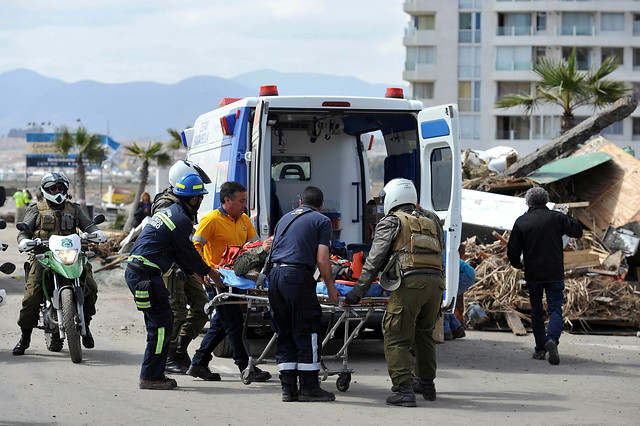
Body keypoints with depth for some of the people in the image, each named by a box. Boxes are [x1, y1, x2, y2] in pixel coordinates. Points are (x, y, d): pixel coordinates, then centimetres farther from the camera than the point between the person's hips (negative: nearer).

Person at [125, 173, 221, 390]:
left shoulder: (168, 212, 19)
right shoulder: (181, 220, -13)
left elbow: (181, 253, 26)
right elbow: (188, 252, -5)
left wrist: (196, 273, 29)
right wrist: (209, 272, 11)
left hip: (135, 271, 10)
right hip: (146, 274, -10)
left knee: (161, 322, 15)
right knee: (161, 324, -7)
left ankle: (154, 374, 18)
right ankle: (150, 377, -5)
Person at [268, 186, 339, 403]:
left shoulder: (285, 218, 23)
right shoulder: (321, 221, 5)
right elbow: (322, 260, -3)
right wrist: (330, 287, 8)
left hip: (274, 275, 6)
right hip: (297, 275, -6)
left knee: (284, 333, 10)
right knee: (307, 332, 0)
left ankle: (288, 387, 9)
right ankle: (309, 387, 1)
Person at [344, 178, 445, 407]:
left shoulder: (391, 222, 10)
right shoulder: (431, 220, 26)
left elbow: (374, 261, 5)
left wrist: (358, 291, 8)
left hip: (409, 283, -6)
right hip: (435, 283, 6)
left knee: (397, 339, -4)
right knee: (424, 333, 25)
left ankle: (404, 389, -14)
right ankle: (426, 384, 33)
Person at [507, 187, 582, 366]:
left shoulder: (521, 222, -1)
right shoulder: (557, 218, -3)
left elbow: (512, 251, 1)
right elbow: (578, 232, 9)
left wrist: (518, 264, 20)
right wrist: (568, 219, 25)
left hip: (532, 274, 1)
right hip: (555, 273, -1)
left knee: (536, 312, 13)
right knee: (555, 309, 0)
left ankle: (540, 348, 15)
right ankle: (552, 339, -26)